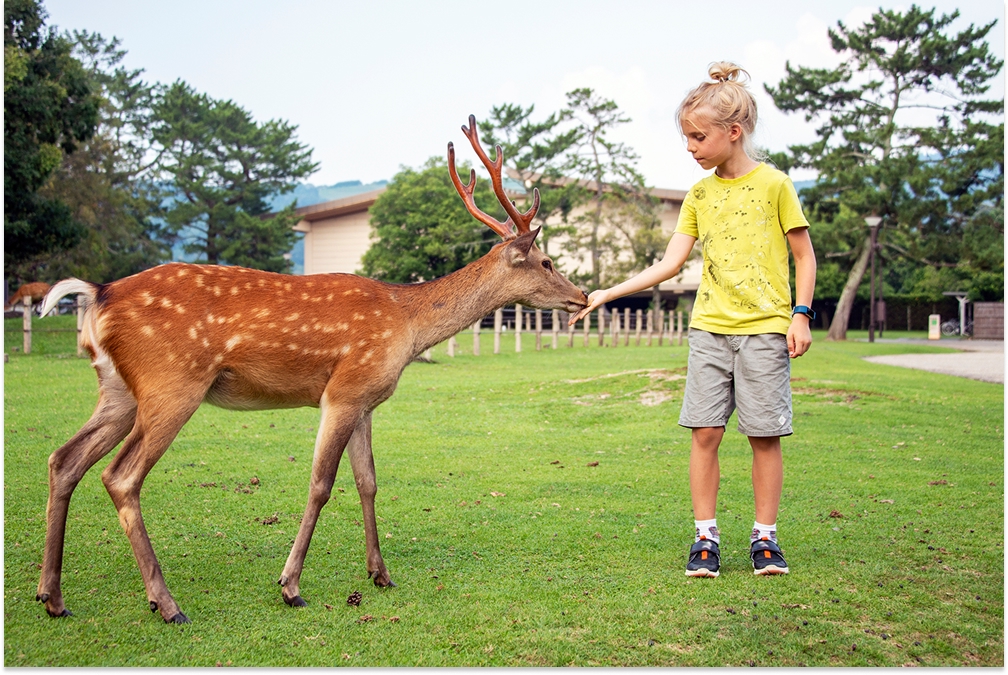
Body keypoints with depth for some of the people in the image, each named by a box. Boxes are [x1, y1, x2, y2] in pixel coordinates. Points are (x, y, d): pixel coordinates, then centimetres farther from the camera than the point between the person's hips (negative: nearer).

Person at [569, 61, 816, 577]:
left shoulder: (774, 184, -2)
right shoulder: (699, 194, 9)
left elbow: (804, 255, 3)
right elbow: (670, 264, 7)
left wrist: (801, 314, -5)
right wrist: (608, 293, 0)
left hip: (765, 328, -3)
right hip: (709, 327, 4)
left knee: (764, 434, 2)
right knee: (704, 431, 0)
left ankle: (764, 537, 15)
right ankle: (705, 536, 11)